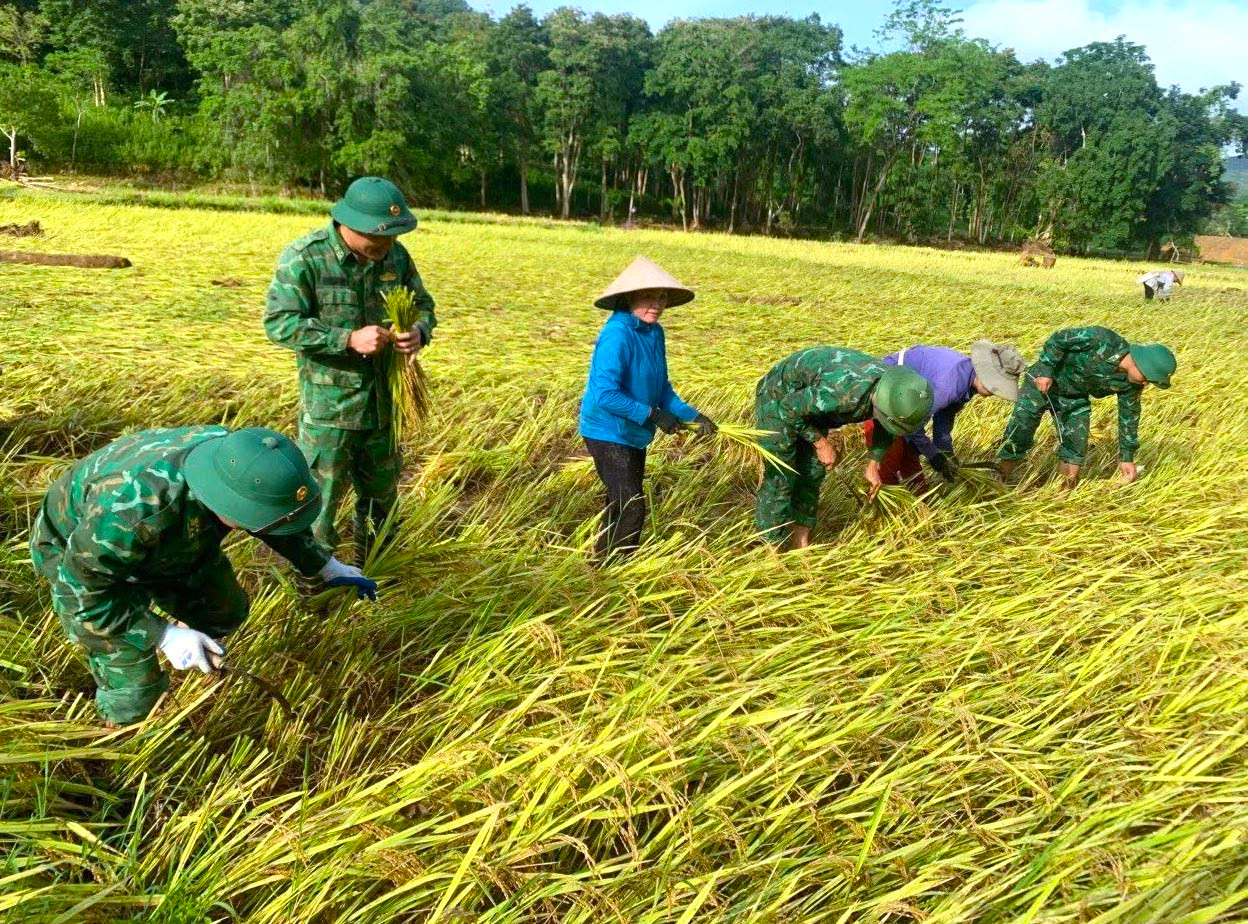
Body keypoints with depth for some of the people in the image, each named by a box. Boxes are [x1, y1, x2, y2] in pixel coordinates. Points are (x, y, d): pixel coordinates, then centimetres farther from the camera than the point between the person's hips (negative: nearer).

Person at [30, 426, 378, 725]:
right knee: (134, 690, -4)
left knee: (225, 611, 12)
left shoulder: (234, 458, -26)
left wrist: (326, 566, -2)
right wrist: (162, 635, -32)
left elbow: (273, 516, -4)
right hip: (79, 558, -5)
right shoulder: (131, 510, -45)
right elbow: (83, 588, -29)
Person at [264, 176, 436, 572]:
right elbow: (279, 323, -20)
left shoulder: (396, 255, 0)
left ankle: (368, 569, 44)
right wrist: (350, 340, -28)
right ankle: (313, 578, 25)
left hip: (384, 400, 6)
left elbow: (423, 305, 10)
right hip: (328, 403, -5)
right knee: (319, 498, 4)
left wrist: (420, 331, -15)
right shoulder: (304, 257, -16)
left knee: (381, 491, 21)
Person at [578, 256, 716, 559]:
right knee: (632, 508, -9)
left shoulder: (655, 333, 2)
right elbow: (605, 394, -30)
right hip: (608, 433, -9)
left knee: (622, 506, 19)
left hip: (634, 433, 9)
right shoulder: (617, 335, -24)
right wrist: (653, 414, -24)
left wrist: (692, 415, -2)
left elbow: (662, 387, 10)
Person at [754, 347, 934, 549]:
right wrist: (821, 443, -19)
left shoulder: (894, 386, -18)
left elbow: (885, 427, 6)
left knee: (812, 473, 10)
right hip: (780, 401, -7)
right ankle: (772, 546, 6)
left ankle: (800, 540, 22)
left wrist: (874, 464, 6)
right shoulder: (845, 393, -42)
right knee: (780, 478, -6)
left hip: (809, 399, 8)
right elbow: (789, 408, -27)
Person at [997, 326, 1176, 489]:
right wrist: (1046, 370, -28)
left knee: (1076, 450, -1)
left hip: (1075, 399, 5)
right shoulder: (1103, 340, -32)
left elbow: (1129, 416, -1)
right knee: (1020, 429, -8)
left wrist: (1127, 457, 3)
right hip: (1042, 382, -5)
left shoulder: (1131, 385, -14)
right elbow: (1059, 338, -22)